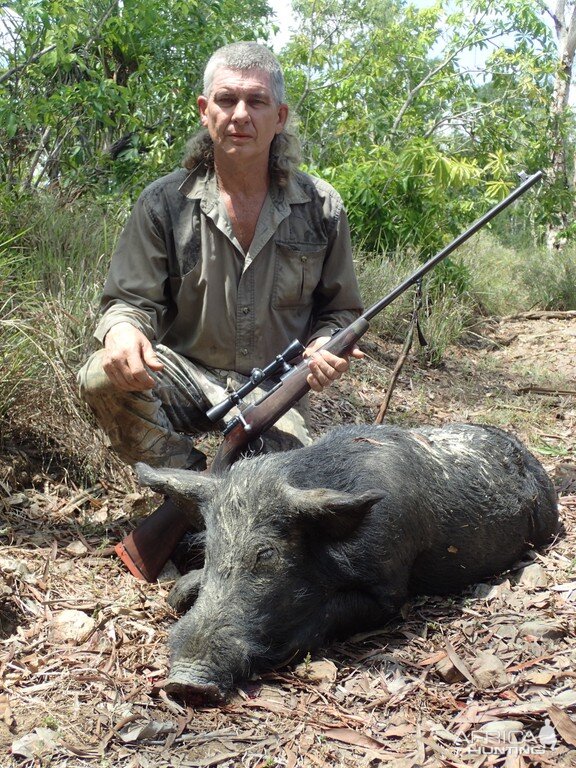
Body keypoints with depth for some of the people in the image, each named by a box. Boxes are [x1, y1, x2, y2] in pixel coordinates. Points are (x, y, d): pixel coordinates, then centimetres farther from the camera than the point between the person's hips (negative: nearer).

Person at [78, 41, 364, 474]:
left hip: (275, 390, 0)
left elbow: (340, 310, 8)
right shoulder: (164, 203, -3)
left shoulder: (321, 208, -1)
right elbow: (133, 300, -1)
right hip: (185, 376, 1)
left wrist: (324, 346, -16)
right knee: (102, 377, -30)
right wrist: (121, 329, -27)